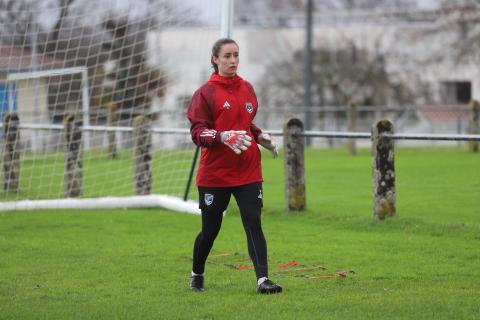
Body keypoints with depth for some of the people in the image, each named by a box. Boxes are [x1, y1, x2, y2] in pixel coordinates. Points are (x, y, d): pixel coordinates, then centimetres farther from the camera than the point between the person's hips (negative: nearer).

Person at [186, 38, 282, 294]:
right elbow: (197, 133, -12)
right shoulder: (205, 93, -6)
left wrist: (261, 137, 6)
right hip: (215, 173, -3)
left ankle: (262, 279, -15)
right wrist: (224, 137, -28)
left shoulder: (247, 89, 10)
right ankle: (197, 275, 30)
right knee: (210, 229, 7)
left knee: (253, 224, -9)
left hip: (248, 171, 4)